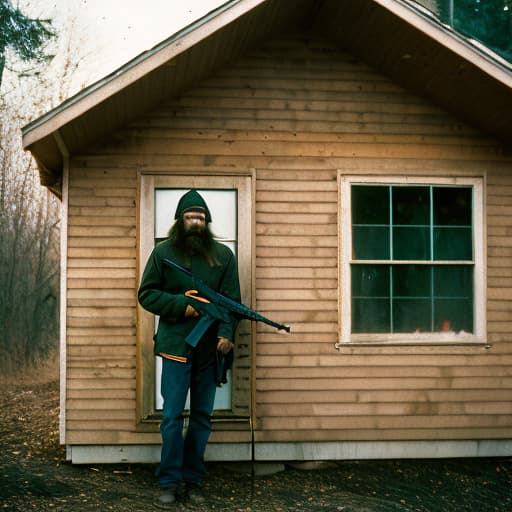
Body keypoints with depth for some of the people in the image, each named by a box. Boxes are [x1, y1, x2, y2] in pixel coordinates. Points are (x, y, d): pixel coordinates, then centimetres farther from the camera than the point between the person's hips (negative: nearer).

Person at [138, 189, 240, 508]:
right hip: (176, 345, -2)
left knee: (203, 417, 9)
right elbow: (147, 294, 1)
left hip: (210, 348, 2)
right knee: (173, 416, -2)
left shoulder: (223, 255, 6)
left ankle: (193, 480, 20)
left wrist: (227, 334, -15)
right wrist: (181, 305, -12)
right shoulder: (163, 252, 2)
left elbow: (232, 300, 0)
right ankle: (170, 483, 8)